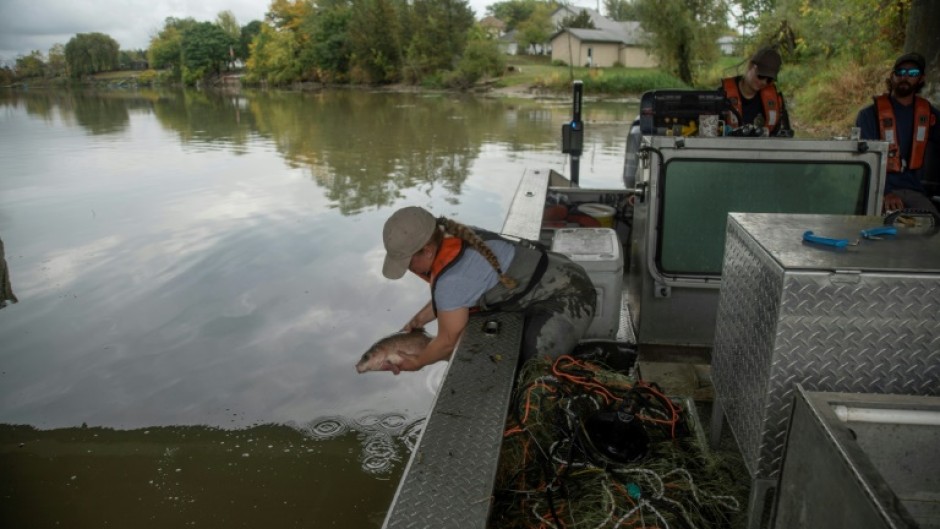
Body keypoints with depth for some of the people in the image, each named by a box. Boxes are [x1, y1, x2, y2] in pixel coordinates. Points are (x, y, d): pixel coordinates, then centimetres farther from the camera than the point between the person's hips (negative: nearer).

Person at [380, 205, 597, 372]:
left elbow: (448, 342, -14)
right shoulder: (457, 239, -3)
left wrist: (418, 362, 4)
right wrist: (418, 320, 17)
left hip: (567, 300, -10)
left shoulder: (451, 279, -30)